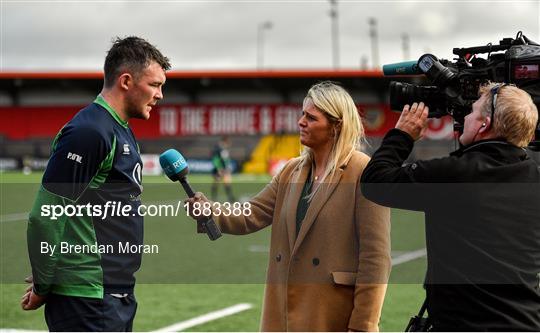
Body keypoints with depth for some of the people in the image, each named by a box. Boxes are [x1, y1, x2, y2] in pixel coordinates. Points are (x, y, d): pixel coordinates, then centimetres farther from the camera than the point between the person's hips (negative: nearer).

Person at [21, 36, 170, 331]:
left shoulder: (122, 131, 15)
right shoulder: (88, 132, -15)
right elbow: (44, 217, -18)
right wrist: (42, 288, -9)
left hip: (119, 294, 9)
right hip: (87, 300, -9)